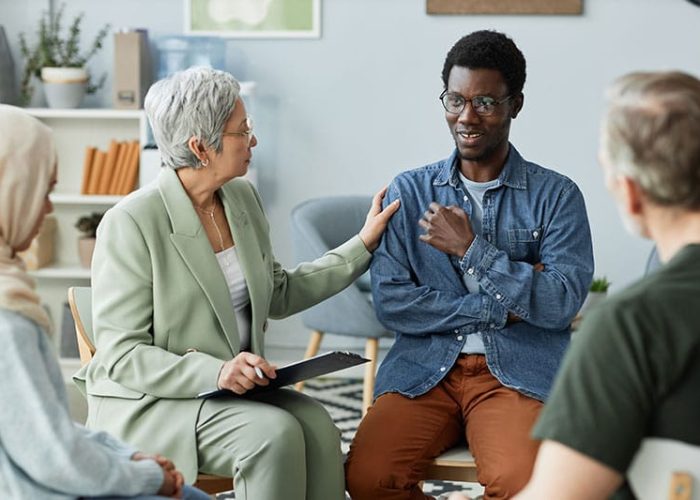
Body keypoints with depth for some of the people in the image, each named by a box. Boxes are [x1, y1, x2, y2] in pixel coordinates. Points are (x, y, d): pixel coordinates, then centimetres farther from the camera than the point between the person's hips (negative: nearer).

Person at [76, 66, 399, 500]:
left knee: (316, 425, -23)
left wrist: (363, 245, 15)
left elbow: (278, 294, 19)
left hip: (235, 389, 6)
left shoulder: (243, 198, 6)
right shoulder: (130, 224, -16)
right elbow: (120, 355, -17)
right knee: (275, 433, -30)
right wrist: (215, 372, -30)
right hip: (146, 404, -6)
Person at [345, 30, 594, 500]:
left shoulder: (556, 195, 4)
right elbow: (390, 301, -1)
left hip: (519, 371, -2)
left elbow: (561, 305, -8)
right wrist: (500, 309, -6)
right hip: (423, 369, 2)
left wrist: (470, 249, -9)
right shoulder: (410, 191, 10)